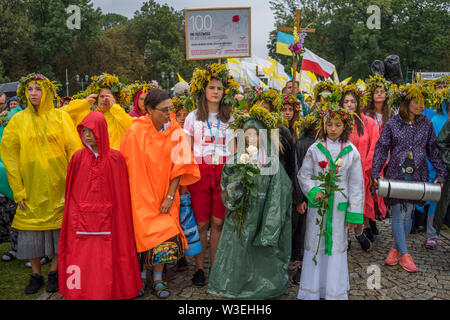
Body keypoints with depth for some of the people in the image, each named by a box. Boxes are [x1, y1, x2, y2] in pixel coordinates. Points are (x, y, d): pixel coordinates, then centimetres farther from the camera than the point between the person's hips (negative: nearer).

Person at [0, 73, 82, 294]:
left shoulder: (61, 117, 1)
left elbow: (75, 150, -2)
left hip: (58, 185, -1)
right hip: (31, 187, 1)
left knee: (59, 226, 5)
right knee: (32, 226, 6)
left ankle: (55, 272, 23)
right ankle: (36, 274, 23)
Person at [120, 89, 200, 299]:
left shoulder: (175, 132, -5)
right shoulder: (136, 132, -10)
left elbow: (178, 166, -4)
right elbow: (126, 164, -4)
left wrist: (170, 196, -8)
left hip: (164, 193, 2)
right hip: (142, 193, -2)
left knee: (164, 235, 0)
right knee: (147, 235, 0)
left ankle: (158, 280, 16)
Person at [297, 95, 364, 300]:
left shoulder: (351, 152, 1)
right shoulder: (315, 149, 0)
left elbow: (356, 184, 3)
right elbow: (304, 175, 4)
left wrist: (354, 213, 0)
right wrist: (313, 192, -14)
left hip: (339, 205, 0)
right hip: (317, 203, 0)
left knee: (337, 244, 7)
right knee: (314, 244, 6)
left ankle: (335, 292, 22)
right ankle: (311, 290, 20)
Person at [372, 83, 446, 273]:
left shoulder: (426, 124, 6)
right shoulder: (392, 125, -2)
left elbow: (433, 150, 10)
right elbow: (381, 149, -2)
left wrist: (441, 173, 6)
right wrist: (375, 173, -10)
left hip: (417, 176, 3)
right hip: (396, 175, -2)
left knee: (408, 214, 7)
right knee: (398, 214, -4)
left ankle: (396, 248, 23)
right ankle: (404, 254, 6)